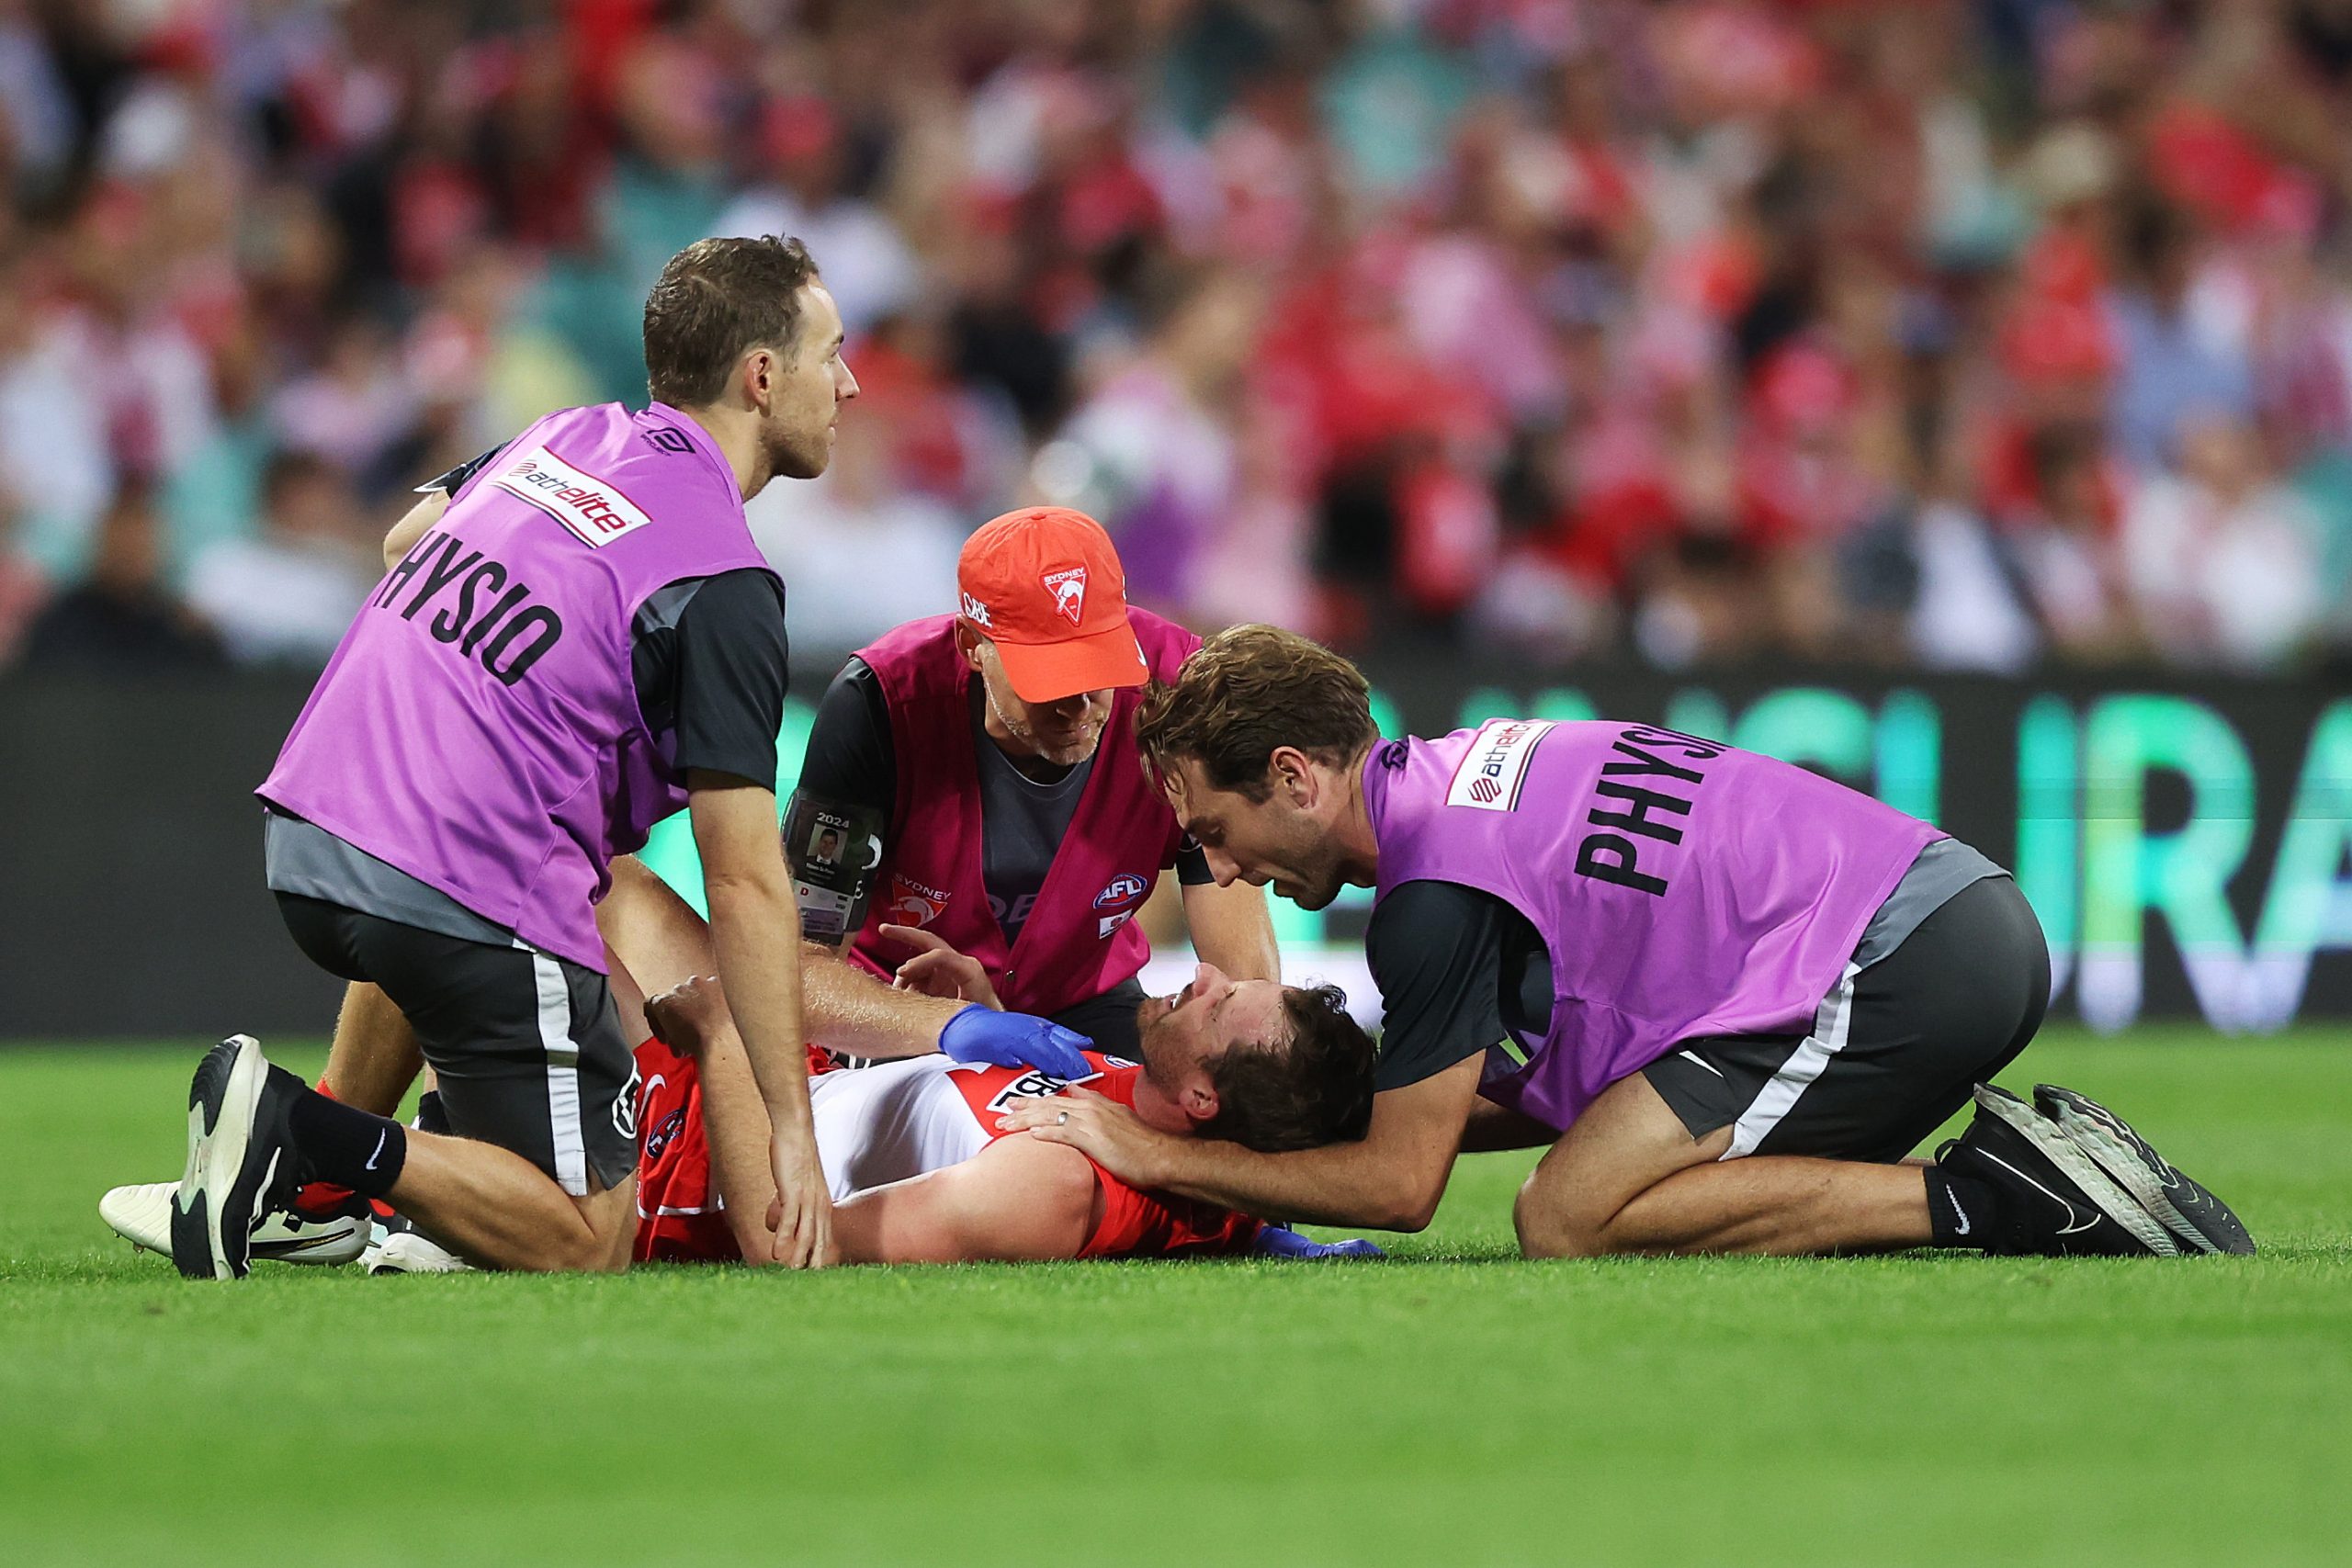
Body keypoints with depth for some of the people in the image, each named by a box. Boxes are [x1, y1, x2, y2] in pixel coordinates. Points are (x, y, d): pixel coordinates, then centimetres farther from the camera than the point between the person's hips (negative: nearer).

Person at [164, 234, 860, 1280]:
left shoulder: (560, 439, 11)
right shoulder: (724, 588, -10)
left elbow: (409, 538, 34)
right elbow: (744, 883, -13)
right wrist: (790, 1126, -9)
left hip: (303, 844, 8)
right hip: (477, 904, -8)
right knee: (588, 1239, 2)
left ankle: (321, 1196, 29)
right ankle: (320, 1142, -16)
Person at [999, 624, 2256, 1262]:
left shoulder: (1437, 893, -11)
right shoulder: (1458, 773, 18)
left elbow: (1400, 1185, -7)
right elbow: (1539, 1087, 25)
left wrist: (1158, 1157, 0)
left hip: (1891, 967, -10)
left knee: (1566, 1220, -12)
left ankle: (1992, 1198, -15)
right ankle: (2018, 1175, 5)